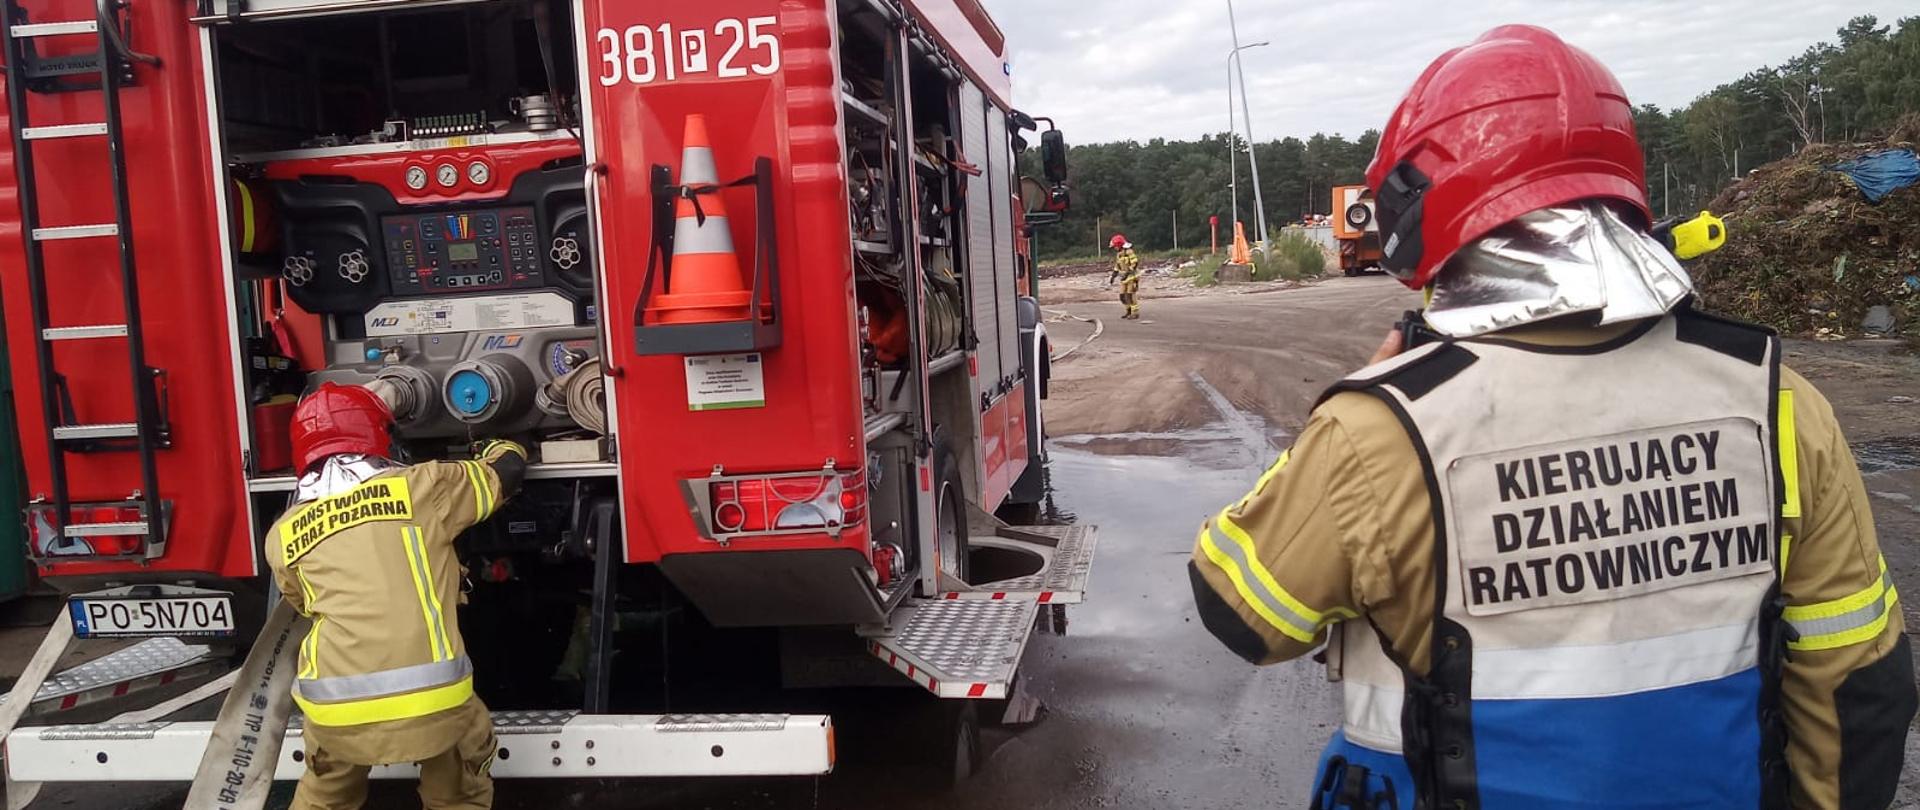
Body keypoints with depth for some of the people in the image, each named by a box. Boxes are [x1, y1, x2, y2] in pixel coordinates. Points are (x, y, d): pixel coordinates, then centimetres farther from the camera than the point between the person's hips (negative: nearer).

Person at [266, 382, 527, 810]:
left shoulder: (283, 535, 14)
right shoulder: (420, 487, 5)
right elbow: (508, 469, 18)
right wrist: (499, 445, 42)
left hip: (335, 711, 3)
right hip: (430, 700, -2)